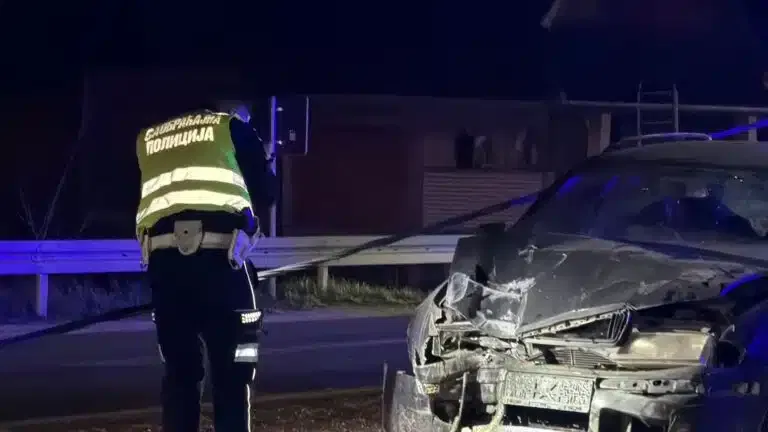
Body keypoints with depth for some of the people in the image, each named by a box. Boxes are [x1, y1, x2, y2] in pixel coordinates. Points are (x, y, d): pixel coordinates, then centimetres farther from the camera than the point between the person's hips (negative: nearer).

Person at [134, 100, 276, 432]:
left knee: (179, 370, 13)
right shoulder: (233, 127, 16)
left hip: (162, 256, 3)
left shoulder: (146, 138, 25)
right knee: (232, 372, 3)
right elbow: (265, 192, 20)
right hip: (217, 252, -3)